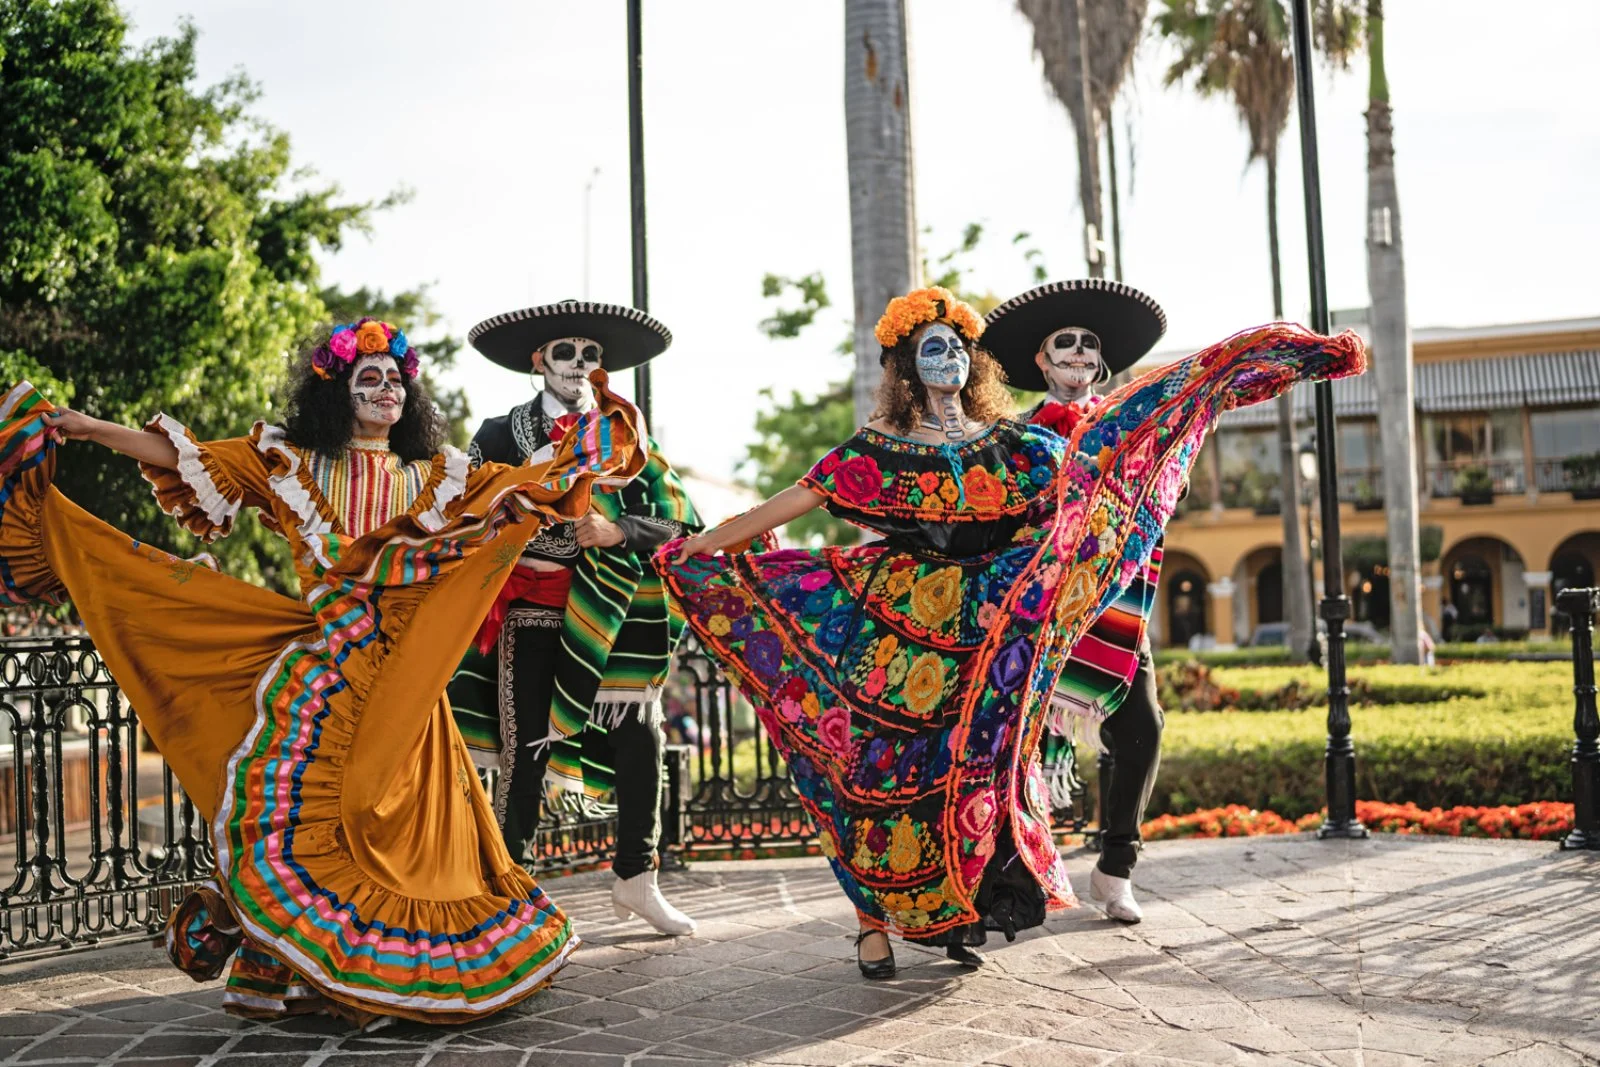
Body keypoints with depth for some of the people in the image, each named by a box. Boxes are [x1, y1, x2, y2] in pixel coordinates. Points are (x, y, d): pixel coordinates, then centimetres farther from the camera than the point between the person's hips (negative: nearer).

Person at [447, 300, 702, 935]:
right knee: (525, 751, -3)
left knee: (642, 742, -1)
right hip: (532, 610, -2)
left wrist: (618, 532, -18)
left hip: (613, 615, 2)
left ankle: (635, 880, 16)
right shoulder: (504, 434, 6)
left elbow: (674, 522, 0)